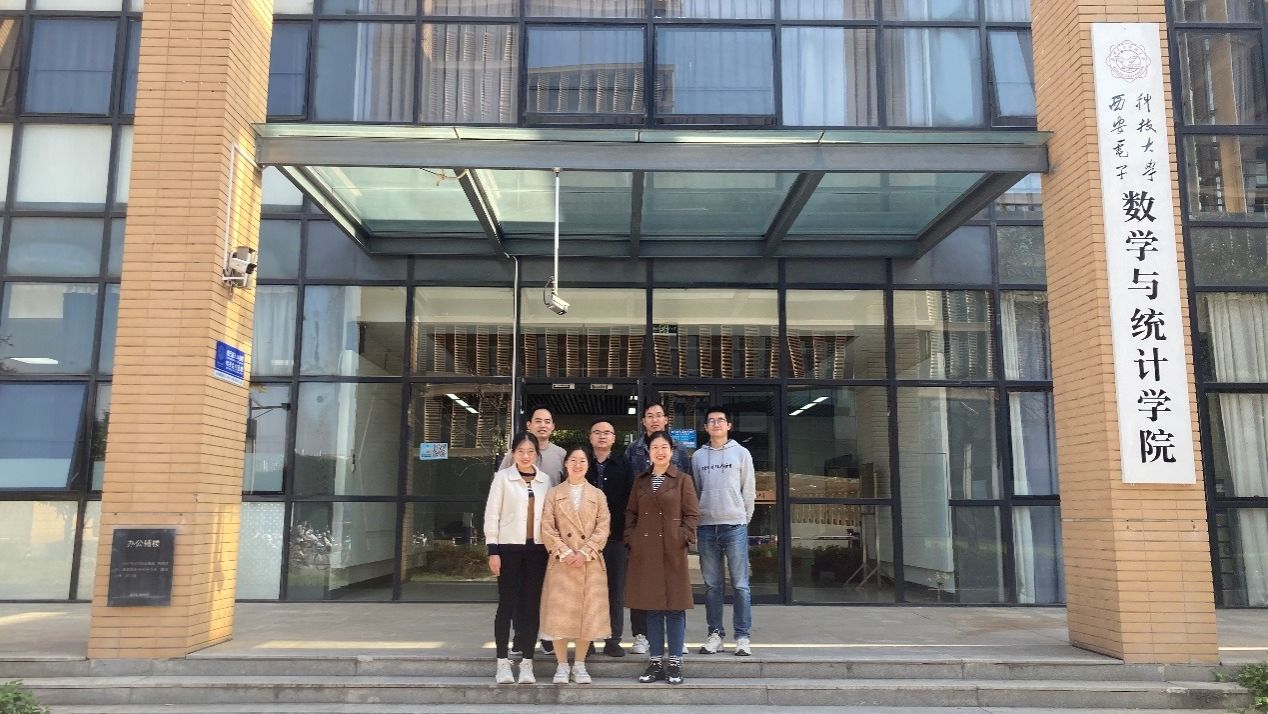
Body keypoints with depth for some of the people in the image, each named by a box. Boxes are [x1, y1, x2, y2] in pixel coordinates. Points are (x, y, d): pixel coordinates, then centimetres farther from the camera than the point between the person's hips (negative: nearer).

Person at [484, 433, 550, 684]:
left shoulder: (545, 480, 8)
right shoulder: (502, 477, 0)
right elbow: (492, 514, -2)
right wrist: (493, 550, -7)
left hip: (537, 548, 3)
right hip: (509, 547, -2)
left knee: (532, 604, 4)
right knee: (507, 604, 0)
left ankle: (527, 663, 11)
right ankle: (503, 663, 10)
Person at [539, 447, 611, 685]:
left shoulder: (598, 495, 9)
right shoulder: (554, 494, 7)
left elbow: (603, 527, 0)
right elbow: (547, 528, -1)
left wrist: (584, 552, -11)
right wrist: (565, 552, -12)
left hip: (590, 563, 1)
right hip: (561, 563, -1)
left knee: (588, 612, 2)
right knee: (559, 613, -2)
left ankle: (579, 665, 15)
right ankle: (562, 665, 11)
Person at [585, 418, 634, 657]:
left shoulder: (623, 466, 7)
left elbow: (630, 499, 4)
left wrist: (627, 530, -4)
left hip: (616, 535, 0)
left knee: (616, 586, 4)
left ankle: (613, 639, 12)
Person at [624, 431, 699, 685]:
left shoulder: (682, 480, 2)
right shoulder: (640, 481, 12)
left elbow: (692, 514, -1)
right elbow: (631, 513, 14)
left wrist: (682, 538, -10)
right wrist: (631, 539, 3)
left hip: (672, 551, -3)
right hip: (645, 551, 3)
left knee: (675, 607, 0)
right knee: (651, 607, 7)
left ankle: (675, 662, 8)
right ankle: (656, 662, 15)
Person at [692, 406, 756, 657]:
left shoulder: (741, 453, 4)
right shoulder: (698, 456, 10)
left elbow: (749, 490, 5)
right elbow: (695, 490, 13)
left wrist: (744, 519, 3)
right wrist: (697, 518, 8)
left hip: (735, 525, -2)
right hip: (706, 526, 2)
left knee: (740, 584, -1)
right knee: (712, 584, 7)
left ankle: (742, 636, 5)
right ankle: (715, 633, 15)